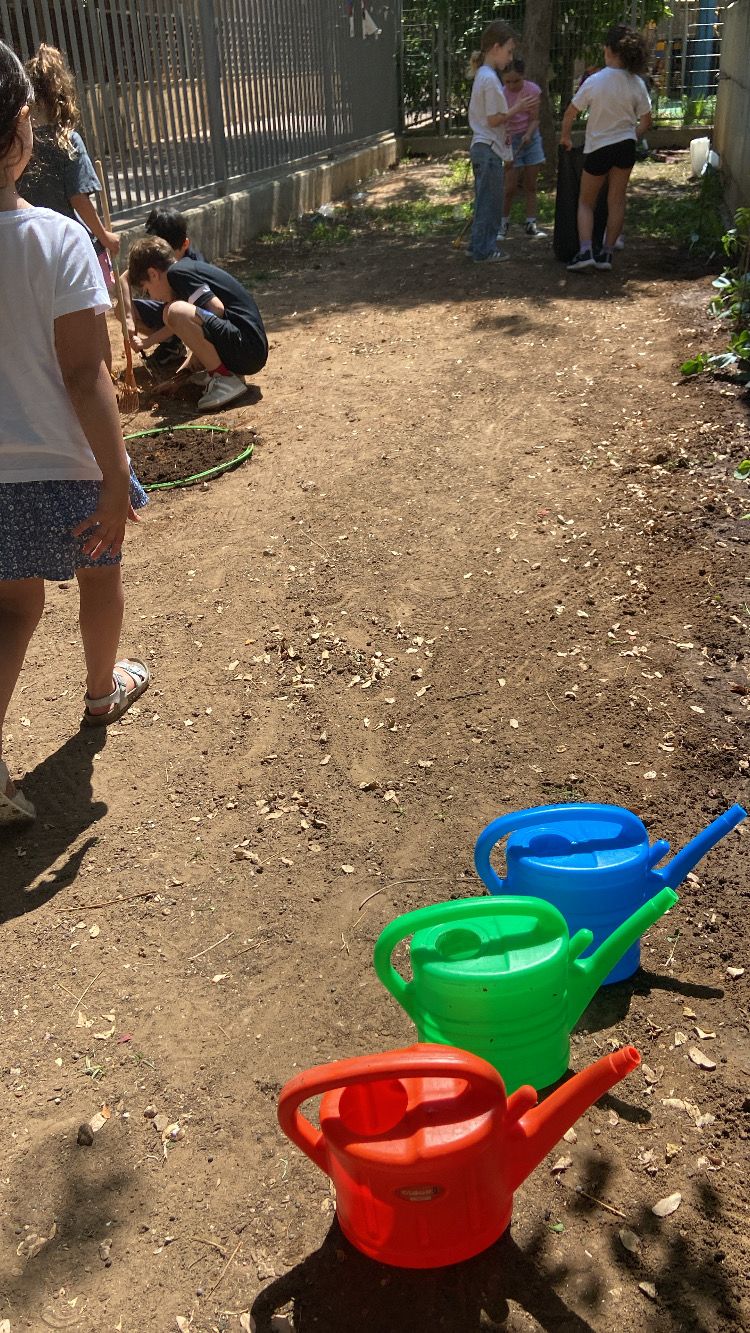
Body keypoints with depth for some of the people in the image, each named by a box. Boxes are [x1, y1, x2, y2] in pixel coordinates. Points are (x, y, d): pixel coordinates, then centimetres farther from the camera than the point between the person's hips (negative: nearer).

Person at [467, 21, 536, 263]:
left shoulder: (483, 75, 14)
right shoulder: (490, 79, -16)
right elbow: (493, 119, -17)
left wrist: (504, 132, 10)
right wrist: (517, 109, -10)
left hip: (482, 147, 10)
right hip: (489, 149, -10)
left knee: (485, 202, 15)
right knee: (490, 202, -2)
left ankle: (480, 246, 22)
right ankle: (483, 250, 3)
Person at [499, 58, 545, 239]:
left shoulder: (533, 90, -10)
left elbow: (535, 119, -8)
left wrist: (528, 134, -27)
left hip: (530, 137, 3)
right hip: (510, 140, -3)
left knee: (531, 185, 5)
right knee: (511, 187, -6)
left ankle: (531, 224, 10)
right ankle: (503, 223, 10)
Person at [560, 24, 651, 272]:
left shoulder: (595, 82, -15)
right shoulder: (636, 83, -4)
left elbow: (570, 113, -7)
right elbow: (646, 119, 4)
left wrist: (565, 137, 9)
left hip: (598, 148, -3)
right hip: (625, 147, 3)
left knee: (586, 202, 10)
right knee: (616, 201, 11)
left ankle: (585, 251, -6)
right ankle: (606, 253, 14)